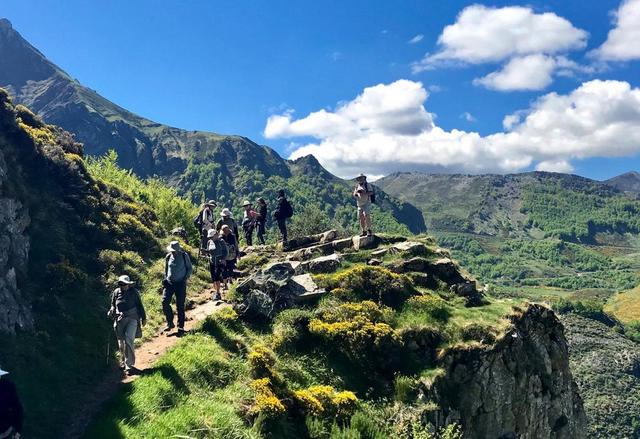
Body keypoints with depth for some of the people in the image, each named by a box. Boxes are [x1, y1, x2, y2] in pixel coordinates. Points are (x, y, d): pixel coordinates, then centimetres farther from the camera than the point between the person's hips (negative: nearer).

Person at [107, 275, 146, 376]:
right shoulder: (116, 292, 4)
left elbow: (140, 305, 6)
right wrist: (112, 311, -4)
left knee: (129, 340, -16)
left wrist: (143, 318, 8)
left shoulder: (134, 292, -2)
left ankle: (129, 365, -10)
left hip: (132, 319, -3)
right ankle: (123, 362, 32)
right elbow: (113, 305, 18)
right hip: (119, 319, 3)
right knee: (121, 343, 10)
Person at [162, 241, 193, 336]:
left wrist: (185, 278, -9)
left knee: (180, 306, 0)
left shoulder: (184, 256, -5)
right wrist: (165, 279, 7)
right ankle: (170, 323, 8)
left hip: (180, 283, -3)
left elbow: (190, 269, 2)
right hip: (169, 283, 3)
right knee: (165, 302, -9)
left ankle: (181, 327, 11)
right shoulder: (168, 257, 5)